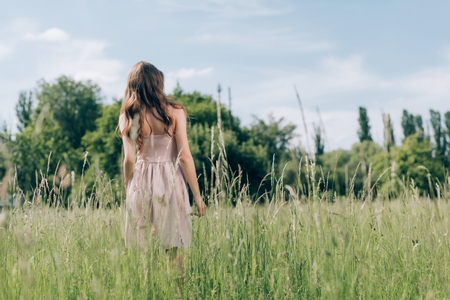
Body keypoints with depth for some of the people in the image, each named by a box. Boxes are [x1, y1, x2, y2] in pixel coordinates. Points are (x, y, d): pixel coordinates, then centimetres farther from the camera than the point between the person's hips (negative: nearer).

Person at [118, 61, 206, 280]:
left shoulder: (127, 116, -1)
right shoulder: (174, 112, -6)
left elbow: (129, 160, -3)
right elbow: (184, 157, -8)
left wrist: (128, 191, 12)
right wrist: (197, 196, -1)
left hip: (141, 184, 1)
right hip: (170, 182, -1)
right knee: (174, 251, 9)